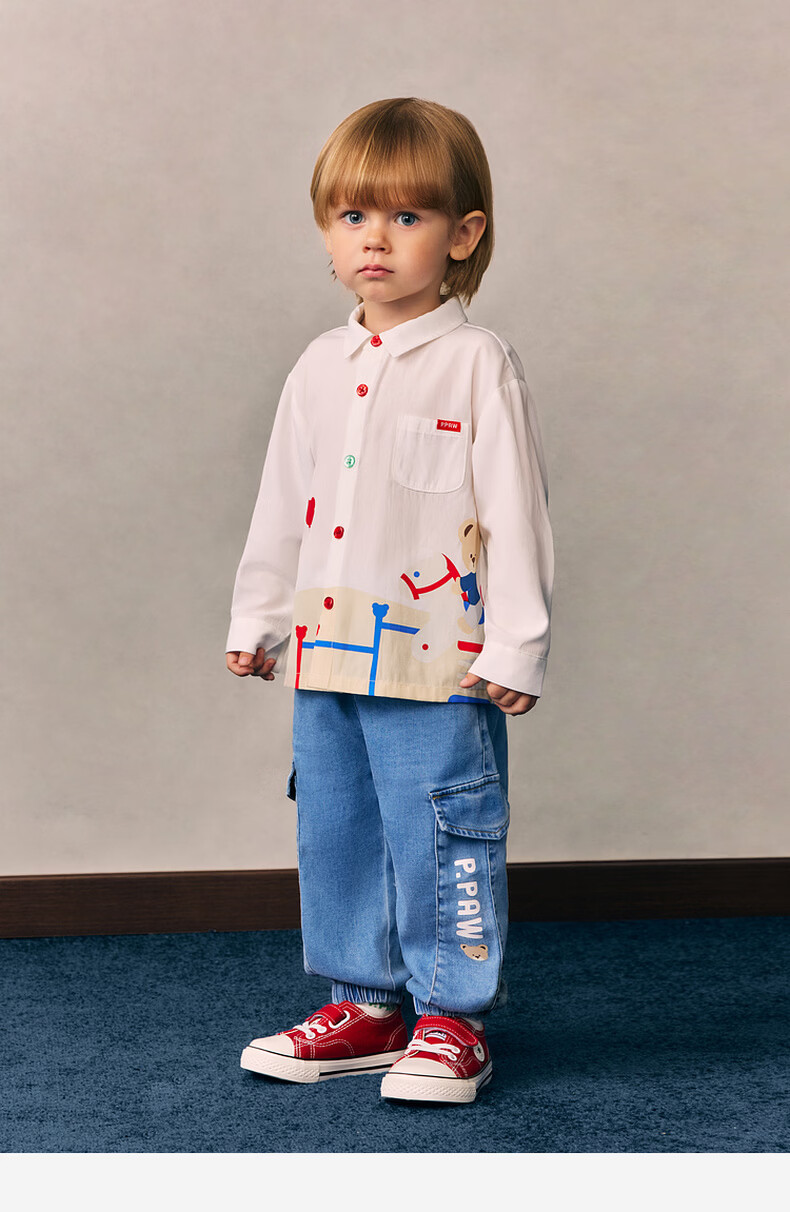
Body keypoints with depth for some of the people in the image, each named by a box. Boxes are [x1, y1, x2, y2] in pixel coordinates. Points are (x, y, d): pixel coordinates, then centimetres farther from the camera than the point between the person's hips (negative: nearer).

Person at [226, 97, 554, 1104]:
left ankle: (451, 1020, 13)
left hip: (438, 664, -6)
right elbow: (282, 503, 18)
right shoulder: (321, 368, 11)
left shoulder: (478, 363, -7)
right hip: (327, 656, 7)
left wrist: (516, 646, -12)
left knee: (440, 837, -1)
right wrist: (256, 620, 18)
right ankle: (364, 1006, 27)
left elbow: (516, 509, -9)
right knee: (334, 833, 13)